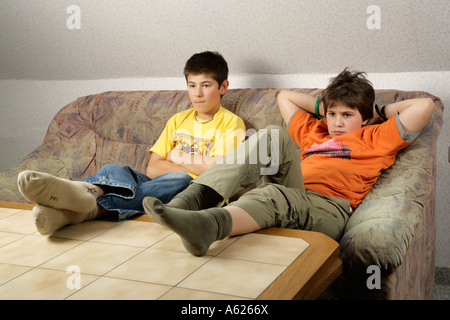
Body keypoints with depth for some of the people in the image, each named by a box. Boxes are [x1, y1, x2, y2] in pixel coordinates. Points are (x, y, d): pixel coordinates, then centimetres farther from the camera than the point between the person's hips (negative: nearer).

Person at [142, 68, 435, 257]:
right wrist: (323, 106, 40)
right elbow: (285, 96, 46)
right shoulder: (314, 132, 35)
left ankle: (207, 224, -69)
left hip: (328, 209, -4)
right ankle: (194, 198, -36)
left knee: (275, 195, -36)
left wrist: (381, 112, 23)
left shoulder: (375, 138, 21)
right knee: (274, 136, -14)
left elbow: (425, 106, 10)